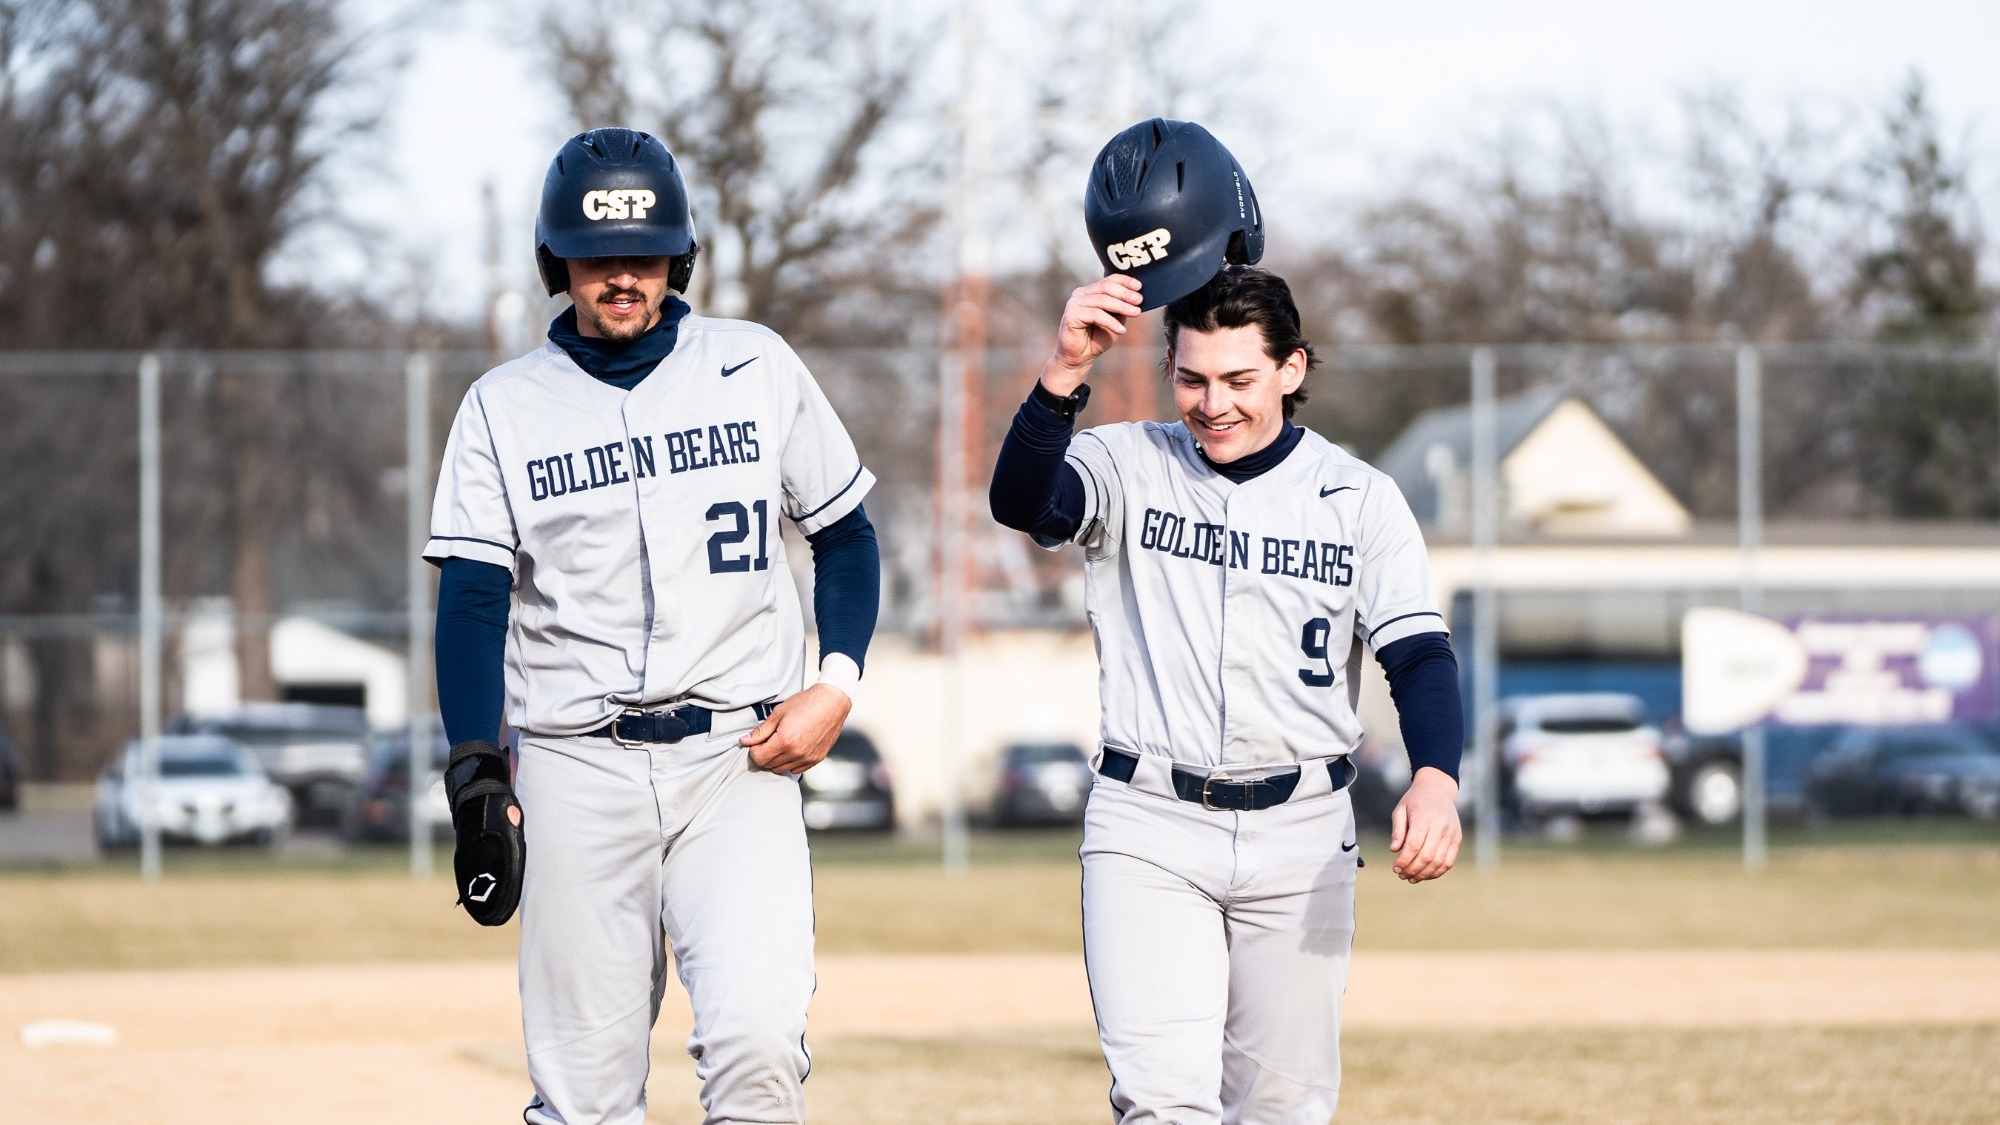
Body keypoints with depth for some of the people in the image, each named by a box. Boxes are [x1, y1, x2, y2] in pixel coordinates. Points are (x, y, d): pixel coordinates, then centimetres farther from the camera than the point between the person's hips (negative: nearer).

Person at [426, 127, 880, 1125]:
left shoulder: (758, 369, 6)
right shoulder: (504, 407, 5)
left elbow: (845, 535, 14)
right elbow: (472, 603, 1)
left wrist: (838, 684, -3)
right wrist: (477, 780, -12)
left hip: (739, 757, -1)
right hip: (576, 770, 1)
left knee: (757, 1039, -21)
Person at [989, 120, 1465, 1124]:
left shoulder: (1359, 501, 3)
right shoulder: (1128, 467, 1)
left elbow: (1419, 656, -5)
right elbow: (1021, 500, -19)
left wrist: (1435, 778, -25)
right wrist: (1066, 369, -34)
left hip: (1302, 833, 1)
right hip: (1148, 828, -1)